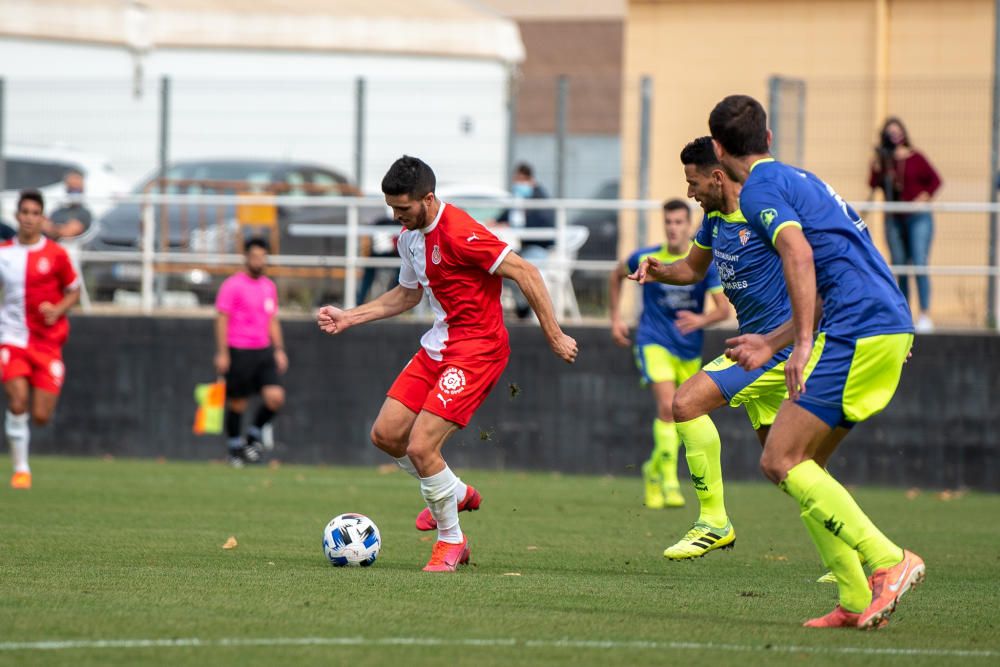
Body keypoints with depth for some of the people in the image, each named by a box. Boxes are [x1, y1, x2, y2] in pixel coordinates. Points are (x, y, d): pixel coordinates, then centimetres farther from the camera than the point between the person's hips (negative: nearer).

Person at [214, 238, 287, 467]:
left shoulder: (269, 287, 14)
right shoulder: (232, 285, -6)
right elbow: (222, 319, -8)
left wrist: (279, 350, 14)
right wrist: (222, 353, -14)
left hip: (264, 352, 5)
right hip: (238, 352, -5)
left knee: (275, 397, -11)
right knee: (237, 403, 1)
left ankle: (255, 435, 13)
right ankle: (235, 448, 18)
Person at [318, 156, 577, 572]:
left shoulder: (457, 232, -22)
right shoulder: (409, 236, 8)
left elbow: (525, 274, -20)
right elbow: (407, 294, 24)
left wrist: (554, 337, -18)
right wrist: (348, 318, 17)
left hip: (477, 347, -9)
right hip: (438, 345, 9)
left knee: (420, 446, -15)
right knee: (385, 435, 6)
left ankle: (450, 541, 6)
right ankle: (456, 493, 30)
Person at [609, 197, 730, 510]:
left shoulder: (704, 264, -6)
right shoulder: (646, 259, -4)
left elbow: (724, 308, -11)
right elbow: (617, 275, 18)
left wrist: (701, 320, -32)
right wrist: (615, 318, 14)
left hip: (690, 351, 3)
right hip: (654, 343, -3)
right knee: (668, 405, -23)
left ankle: (653, 470, 37)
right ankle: (669, 482, -22)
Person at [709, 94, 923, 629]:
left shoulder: (760, 189, -3)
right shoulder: (798, 180, 26)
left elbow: (798, 251, -21)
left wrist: (802, 343, -25)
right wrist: (772, 342, 36)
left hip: (859, 333, -9)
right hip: (890, 328, 9)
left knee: (780, 461, -7)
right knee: (802, 464, 12)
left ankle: (888, 562, -15)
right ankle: (858, 601, 5)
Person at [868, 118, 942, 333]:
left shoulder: (915, 158, -1)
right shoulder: (882, 160, 8)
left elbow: (935, 180, 3)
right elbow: (874, 185, -1)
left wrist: (925, 197, -10)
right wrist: (877, 168, -15)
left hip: (918, 218, -4)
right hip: (894, 219, 4)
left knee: (920, 264, -13)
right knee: (899, 267, 5)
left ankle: (925, 315, -16)